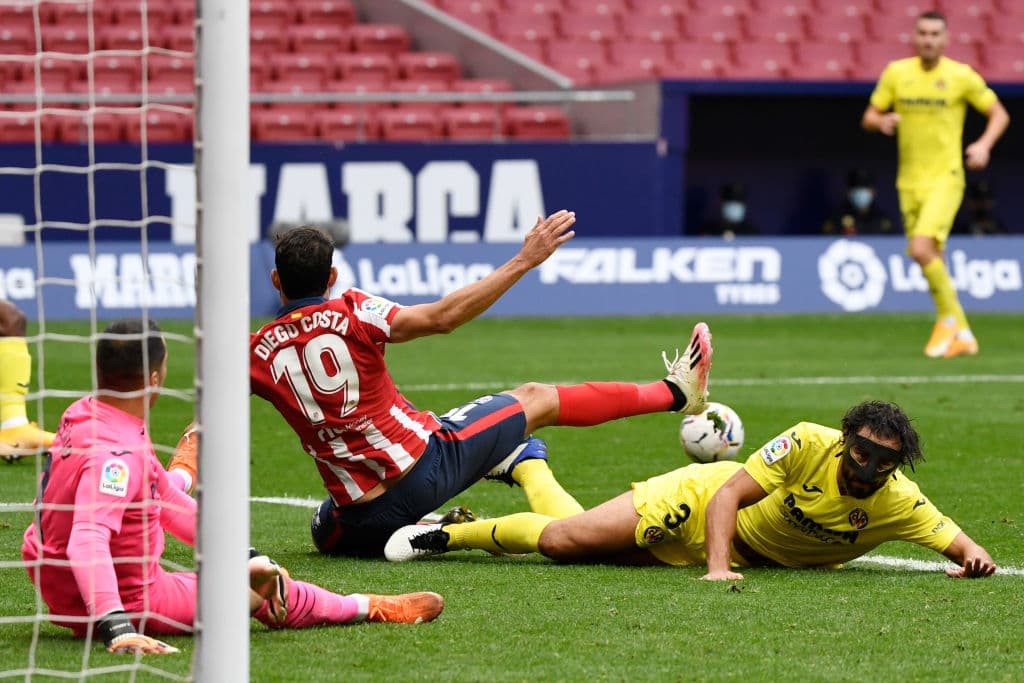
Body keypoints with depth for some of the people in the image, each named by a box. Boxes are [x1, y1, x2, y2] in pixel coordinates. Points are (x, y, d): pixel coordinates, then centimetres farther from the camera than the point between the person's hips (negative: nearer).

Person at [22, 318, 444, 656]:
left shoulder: (86, 415, 3)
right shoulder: (116, 453, -30)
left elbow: (165, 498, 13)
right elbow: (88, 539, -43)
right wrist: (116, 627, -53)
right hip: (125, 600, -9)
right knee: (263, 590, 6)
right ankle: (369, 609, 26)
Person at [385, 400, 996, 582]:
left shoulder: (898, 504, -21)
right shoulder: (809, 444, -29)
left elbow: (959, 543, -21)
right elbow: (728, 495, -27)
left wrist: (973, 557, -45)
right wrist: (718, 566, -39)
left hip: (759, 555, 3)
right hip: (702, 502, -3)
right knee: (564, 541, -9)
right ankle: (449, 533, 15)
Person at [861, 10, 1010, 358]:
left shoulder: (961, 76, -5)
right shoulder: (896, 73, 4)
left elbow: (999, 114, 4)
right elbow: (869, 117, 9)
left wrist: (984, 145, -14)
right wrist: (881, 121, -15)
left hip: (945, 179, -4)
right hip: (910, 182, 5)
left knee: (922, 248, -22)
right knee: (931, 260, 7)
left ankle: (948, 316, -2)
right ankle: (962, 335, 19)